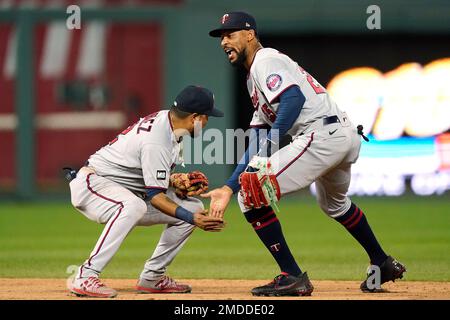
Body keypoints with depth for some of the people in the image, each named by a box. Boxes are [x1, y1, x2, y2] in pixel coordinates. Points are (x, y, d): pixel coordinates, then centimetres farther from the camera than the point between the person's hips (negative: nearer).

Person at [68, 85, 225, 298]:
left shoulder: (166, 119, 2)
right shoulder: (156, 141, -28)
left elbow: (156, 176, 15)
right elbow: (154, 196, -27)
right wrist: (191, 218, -34)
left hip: (130, 190, 10)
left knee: (193, 207, 4)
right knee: (133, 206, -42)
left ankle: (152, 278, 8)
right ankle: (85, 278, -39)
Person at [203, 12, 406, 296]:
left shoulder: (265, 61, -1)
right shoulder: (254, 80, 29)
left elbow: (294, 97, -20)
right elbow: (257, 144, 27)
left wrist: (270, 142, -24)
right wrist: (228, 188, 20)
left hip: (322, 134, -11)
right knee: (334, 203, 37)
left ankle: (293, 278, -8)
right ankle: (382, 264, 48)